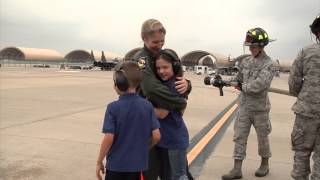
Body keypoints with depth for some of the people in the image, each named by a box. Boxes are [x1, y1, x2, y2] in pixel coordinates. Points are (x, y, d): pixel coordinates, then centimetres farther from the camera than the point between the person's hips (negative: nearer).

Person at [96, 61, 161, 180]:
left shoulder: (113, 107, -15)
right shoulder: (147, 106, -6)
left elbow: (109, 138, -17)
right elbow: (156, 136, -6)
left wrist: (99, 161, -4)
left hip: (115, 164, -2)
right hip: (137, 164, 2)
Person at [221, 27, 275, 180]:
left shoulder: (268, 64, -14)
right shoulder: (246, 62, 5)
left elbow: (258, 85, -25)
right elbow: (238, 80, 14)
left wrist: (243, 87, -12)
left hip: (260, 109, -5)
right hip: (244, 107, 5)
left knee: (262, 138, 12)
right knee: (239, 137, 4)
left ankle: (265, 164, 34)